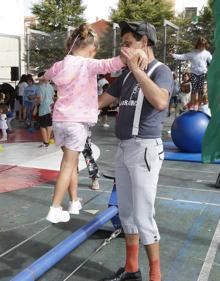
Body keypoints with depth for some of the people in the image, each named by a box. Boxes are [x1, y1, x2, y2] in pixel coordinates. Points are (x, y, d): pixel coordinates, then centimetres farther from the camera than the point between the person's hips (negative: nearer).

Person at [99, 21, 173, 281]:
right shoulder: (127, 74, 13)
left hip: (144, 149, -8)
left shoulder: (161, 71, -9)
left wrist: (136, 69, -26)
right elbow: (101, 101, 22)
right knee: (126, 212, 15)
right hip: (123, 148, 8)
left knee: (143, 216, -4)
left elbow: (160, 102, -30)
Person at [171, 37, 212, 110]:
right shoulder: (192, 53, 3)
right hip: (194, 73, -1)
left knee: (200, 90, 3)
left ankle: (198, 105, 11)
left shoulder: (207, 53, 6)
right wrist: (174, 55, -10)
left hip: (202, 73, 1)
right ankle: (193, 105, 2)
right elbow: (183, 56, -1)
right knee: (194, 89, -5)